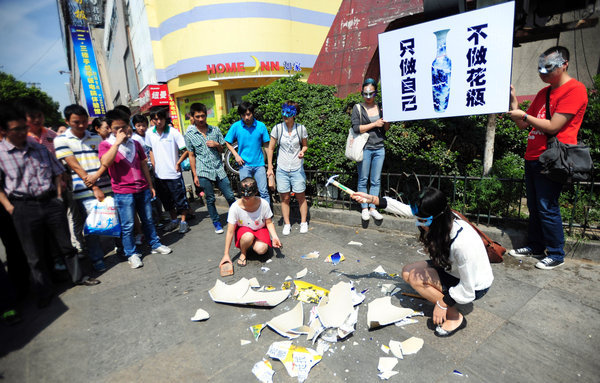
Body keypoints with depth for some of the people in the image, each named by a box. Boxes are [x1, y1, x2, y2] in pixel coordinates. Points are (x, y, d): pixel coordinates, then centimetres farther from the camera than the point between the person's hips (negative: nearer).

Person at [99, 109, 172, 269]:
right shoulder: (105, 145, -2)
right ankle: (132, 254, 17)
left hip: (142, 189, 4)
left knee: (148, 220, 14)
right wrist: (117, 142, -20)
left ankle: (155, 245, 29)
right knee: (127, 226, 3)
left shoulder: (135, 144, 11)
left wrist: (150, 185, 16)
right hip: (123, 192, -4)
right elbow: (106, 162, -22)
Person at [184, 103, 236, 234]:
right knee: (210, 200, 6)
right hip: (204, 172, -1)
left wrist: (216, 145, -9)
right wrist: (195, 175, 0)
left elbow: (222, 150, 14)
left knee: (230, 196, 2)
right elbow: (191, 156, 3)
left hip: (219, 169, 2)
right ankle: (217, 223, 24)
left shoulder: (215, 130, 6)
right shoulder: (189, 134, 0)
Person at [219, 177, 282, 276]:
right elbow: (230, 232, -21)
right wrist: (226, 255, -22)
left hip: (260, 229, 1)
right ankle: (243, 253, -3)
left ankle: (254, 245, 10)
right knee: (248, 237, -37)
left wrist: (274, 236, -23)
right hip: (243, 230, -1)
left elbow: (269, 222, -5)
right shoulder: (235, 207, -25)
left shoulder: (264, 204, -22)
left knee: (261, 249, -28)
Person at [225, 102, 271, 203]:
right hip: (244, 164, 0)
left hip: (259, 164, 0)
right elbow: (228, 142, 10)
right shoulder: (236, 126, -2)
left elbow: (266, 145, 3)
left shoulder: (261, 126, -2)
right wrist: (236, 155, -3)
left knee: (264, 192, -1)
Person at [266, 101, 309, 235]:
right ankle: (287, 224, 22)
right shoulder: (277, 128, -4)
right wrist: (270, 167, 2)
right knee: (284, 198, 7)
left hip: (297, 168, 0)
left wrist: (302, 152, -12)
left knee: (300, 197, 6)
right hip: (282, 169, 1)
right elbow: (270, 148, 4)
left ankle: (303, 222, 23)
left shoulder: (301, 129, -4)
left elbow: (305, 145, 11)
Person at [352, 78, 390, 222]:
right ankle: (364, 208, 13)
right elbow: (356, 128, -11)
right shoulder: (357, 108, 1)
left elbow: (386, 129, 14)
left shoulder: (381, 107, 11)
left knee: (376, 181, 6)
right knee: (363, 180, 3)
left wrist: (387, 121, -7)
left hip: (379, 148, 3)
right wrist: (375, 124, -13)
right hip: (364, 148, -3)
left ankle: (373, 208, 15)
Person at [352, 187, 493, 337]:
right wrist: (372, 199, -9)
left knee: (416, 277, -20)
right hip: (452, 268, 7)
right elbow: (406, 209, -7)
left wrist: (442, 304, -18)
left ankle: (456, 318, -4)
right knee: (407, 272, -3)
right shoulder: (443, 218, -19)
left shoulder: (463, 243, -39)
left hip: (475, 286, -7)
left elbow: (467, 290, -29)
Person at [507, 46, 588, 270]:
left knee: (547, 208, -4)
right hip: (532, 158, 8)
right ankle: (535, 247, 25)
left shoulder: (575, 90, -7)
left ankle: (556, 255, 9)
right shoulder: (544, 92, 18)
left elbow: (553, 127, -16)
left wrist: (524, 116, -9)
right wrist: (514, 102, 8)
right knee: (534, 207, 13)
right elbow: (523, 125, 17)